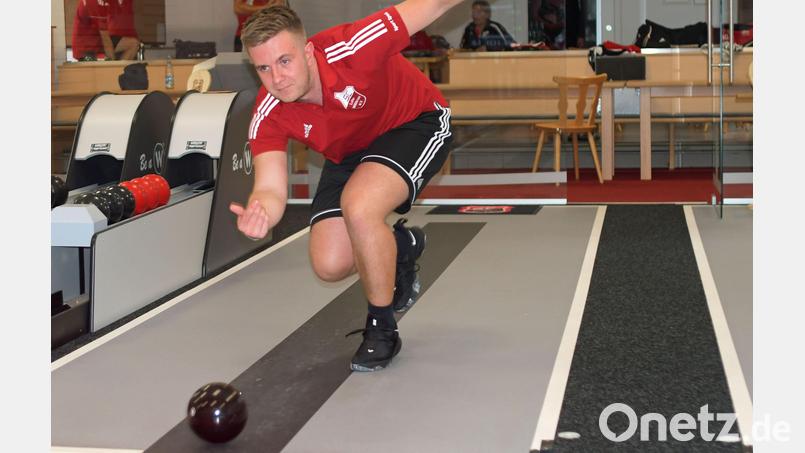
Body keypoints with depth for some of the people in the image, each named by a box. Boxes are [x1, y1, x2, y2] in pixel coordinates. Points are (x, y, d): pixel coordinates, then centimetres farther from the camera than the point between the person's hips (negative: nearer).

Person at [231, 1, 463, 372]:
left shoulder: (354, 48, -35)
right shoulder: (268, 116, -23)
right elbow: (271, 188, -29)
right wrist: (260, 212, -52)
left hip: (417, 123, -5)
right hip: (350, 154, 5)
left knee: (358, 207, -33)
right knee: (330, 265, -7)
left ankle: (382, 331, -11)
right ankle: (401, 246, 28)